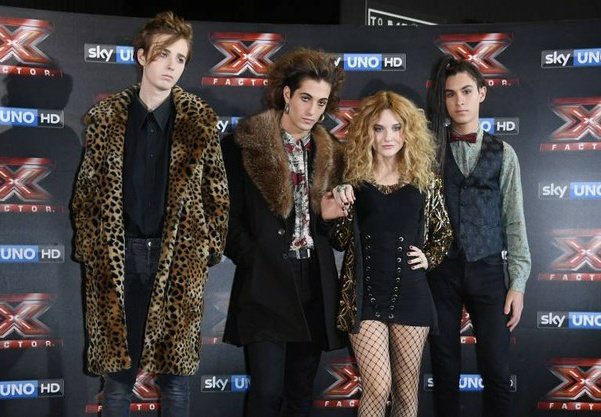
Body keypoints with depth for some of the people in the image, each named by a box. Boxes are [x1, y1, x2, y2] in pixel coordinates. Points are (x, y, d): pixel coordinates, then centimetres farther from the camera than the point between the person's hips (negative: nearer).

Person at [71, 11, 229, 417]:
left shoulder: (200, 120, 2)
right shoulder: (105, 115, 4)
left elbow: (216, 190, 5)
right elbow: (87, 189, 7)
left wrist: (211, 247, 1)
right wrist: (88, 247, 3)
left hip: (179, 257, -1)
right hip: (116, 255, 1)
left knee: (175, 369, 5)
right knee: (117, 368, 7)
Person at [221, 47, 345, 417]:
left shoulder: (329, 153, 14)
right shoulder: (244, 145, -2)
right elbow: (230, 217, -3)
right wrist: (254, 260, -10)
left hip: (314, 284, 5)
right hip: (265, 284, -5)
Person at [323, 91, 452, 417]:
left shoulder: (424, 180, 5)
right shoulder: (353, 179, 1)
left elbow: (443, 233, 19)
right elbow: (339, 242, 5)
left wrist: (429, 258, 1)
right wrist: (341, 207, -12)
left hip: (410, 294, 2)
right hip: (365, 294, -2)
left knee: (407, 389, 10)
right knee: (377, 388, -8)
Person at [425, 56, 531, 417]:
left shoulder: (503, 153, 5)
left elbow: (514, 221, 4)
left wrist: (518, 282, 0)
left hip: (487, 270, 0)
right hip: (441, 270, 0)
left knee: (497, 371, 0)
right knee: (446, 370, 8)